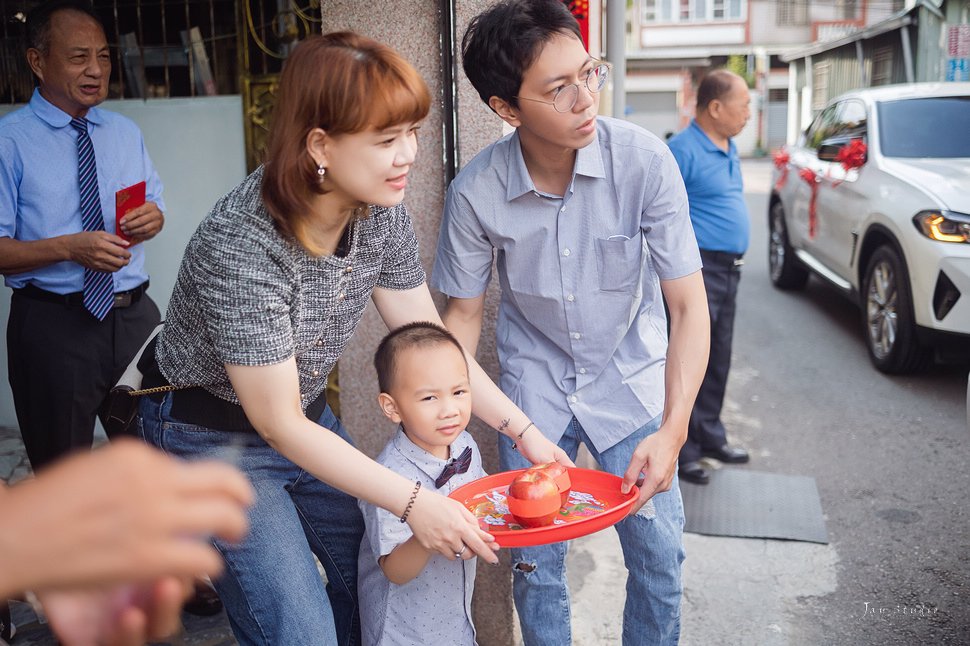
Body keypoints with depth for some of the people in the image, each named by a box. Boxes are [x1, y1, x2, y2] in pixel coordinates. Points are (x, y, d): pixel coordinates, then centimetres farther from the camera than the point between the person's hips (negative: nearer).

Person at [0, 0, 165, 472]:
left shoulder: (125, 132, 11)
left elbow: (154, 206, 16)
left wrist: (153, 218, -7)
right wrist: (69, 247, -25)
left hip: (135, 315, 5)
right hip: (53, 325, -4)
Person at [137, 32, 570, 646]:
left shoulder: (381, 212, -13)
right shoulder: (238, 244, -33)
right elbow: (277, 423, -28)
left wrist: (524, 429, -7)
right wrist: (412, 501, -29)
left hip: (307, 417, 7)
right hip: (213, 439, -6)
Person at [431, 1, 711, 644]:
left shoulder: (643, 159, -22)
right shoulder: (475, 192, -19)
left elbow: (689, 305, -19)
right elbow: (465, 310, -4)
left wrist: (672, 432, -29)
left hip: (631, 377, 0)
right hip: (535, 381, 1)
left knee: (659, 555, 2)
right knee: (533, 562, 6)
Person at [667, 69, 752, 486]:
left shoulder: (728, 149, 15)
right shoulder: (683, 150, -14)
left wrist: (735, 262, 21)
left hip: (728, 270, 9)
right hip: (698, 269, -9)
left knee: (718, 361, 17)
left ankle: (709, 436, 30)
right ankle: (682, 450, 7)